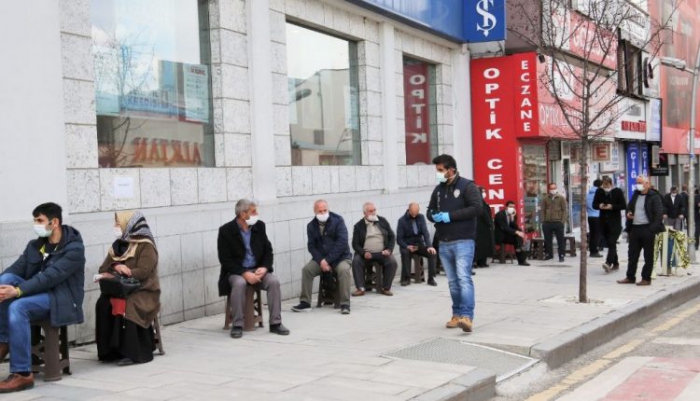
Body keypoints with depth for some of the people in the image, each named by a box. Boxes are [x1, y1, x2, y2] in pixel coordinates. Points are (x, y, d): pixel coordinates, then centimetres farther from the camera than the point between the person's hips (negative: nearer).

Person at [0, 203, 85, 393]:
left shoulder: (74, 249, -12)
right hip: (37, 293, 7)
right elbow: (15, 269, -1)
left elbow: (50, 277, -24)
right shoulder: (34, 245, 11)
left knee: (17, 307, -33)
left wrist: (18, 291, -33)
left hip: (61, 298, -6)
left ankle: (22, 374, -30)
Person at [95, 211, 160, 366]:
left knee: (127, 307, -35)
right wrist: (116, 266, -16)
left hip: (142, 291, -6)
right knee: (103, 304, -25)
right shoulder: (117, 245, 15)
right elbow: (103, 268, 9)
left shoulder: (146, 246, -6)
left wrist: (114, 276, -23)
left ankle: (135, 352, -28)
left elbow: (142, 272, -19)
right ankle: (110, 350, -20)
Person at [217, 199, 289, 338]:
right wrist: (244, 273, -24)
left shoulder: (259, 226, 2)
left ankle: (275, 323, -16)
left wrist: (264, 267, -14)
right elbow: (225, 260, -13)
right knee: (239, 284, -36)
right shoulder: (226, 230, -10)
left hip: (257, 269, 4)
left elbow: (268, 251, 7)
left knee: (274, 281, -25)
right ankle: (237, 325, -23)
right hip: (236, 271, -3)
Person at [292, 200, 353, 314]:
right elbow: (311, 246, -2)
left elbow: (342, 242, -17)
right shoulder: (311, 226, 2)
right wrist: (321, 261, -20)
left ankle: (345, 304, -26)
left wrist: (328, 260, -21)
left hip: (340, 257, -3)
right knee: (306, 269, -20)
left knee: (344, 270, -33)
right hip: (321, 258, 3)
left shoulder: (338, 220, -9)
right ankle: (305, 302, -11)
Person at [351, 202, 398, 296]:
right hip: (366, 253, -1)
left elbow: (392, 236, 11)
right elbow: (355, 244, 1)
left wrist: (389, 250, -6)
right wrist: (363, 253, -18)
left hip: (382, 253, 1)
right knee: (356, 261, -29)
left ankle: (386, 288, -12)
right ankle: (360, 288, -22)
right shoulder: (358, 225, 3)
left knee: (392, 262, -26)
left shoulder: (383, 221, 9)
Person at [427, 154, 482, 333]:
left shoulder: (467, 186, -5)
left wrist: (450, 215, -17)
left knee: (464, 278, -16)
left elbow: (477, 208, -16)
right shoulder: (438, 189, 15)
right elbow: (430, 210, 23)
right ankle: (457, 314, 20)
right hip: (444, 243, 7)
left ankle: (467, 316, -21)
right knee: (453, 281, 11)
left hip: (463, 241, -7)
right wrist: (434, 216, -3)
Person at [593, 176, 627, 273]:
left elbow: (624, 206, -5)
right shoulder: (599, 192, 7)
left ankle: (608, 263, -28)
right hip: (603, 221, 5)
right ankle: (615, 264, 22)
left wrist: (612, 207, -19)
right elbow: (594, 204, 12)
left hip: (615, 221, -5)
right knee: (609, 243, 11)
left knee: (612, 243, -16)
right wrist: (599, 206, -10)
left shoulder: (618, 191, -3)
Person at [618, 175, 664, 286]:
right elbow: (629, 207, 29)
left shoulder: (654, 196, -7)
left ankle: (646, 278, 8)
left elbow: (659, 213, -11)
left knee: (648, 256, 3)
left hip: (647, 229, -7)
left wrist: (652, 229, -18)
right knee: (632, 255, 10)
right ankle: (630, 277, 17)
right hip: (634, 228, 7)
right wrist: (628, 213, 5)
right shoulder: (636, 195, 15)